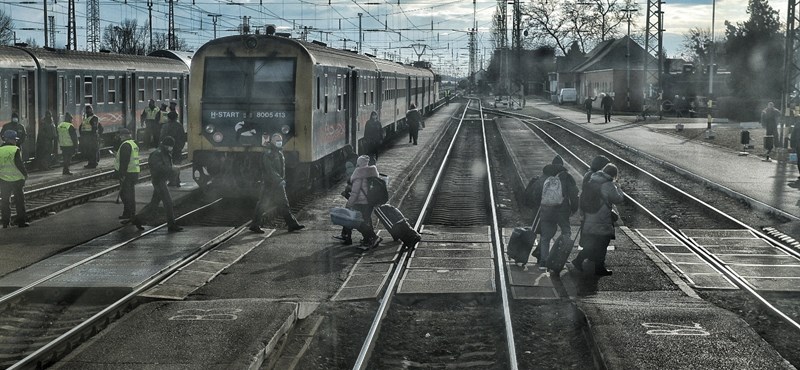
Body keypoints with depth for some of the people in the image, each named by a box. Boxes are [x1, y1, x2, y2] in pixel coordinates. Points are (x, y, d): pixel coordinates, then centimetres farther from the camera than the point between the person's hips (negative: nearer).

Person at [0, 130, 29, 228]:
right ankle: (21, 221, 7)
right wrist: (25, 174, -1)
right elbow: (19, 164, -13)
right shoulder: (15, 150, -12)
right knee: (19, 201, 6)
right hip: (17, 179, -3)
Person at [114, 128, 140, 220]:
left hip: (127, 174, -10)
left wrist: (122, 174, -21)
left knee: (125, 193, -6)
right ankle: (132, 212, 19)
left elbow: (124, 161, -21)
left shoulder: (125, 145, -15)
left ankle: (127, 213, -7)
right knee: (131, 193, 15)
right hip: (135, 171, 10)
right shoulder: (134, 144, 16)